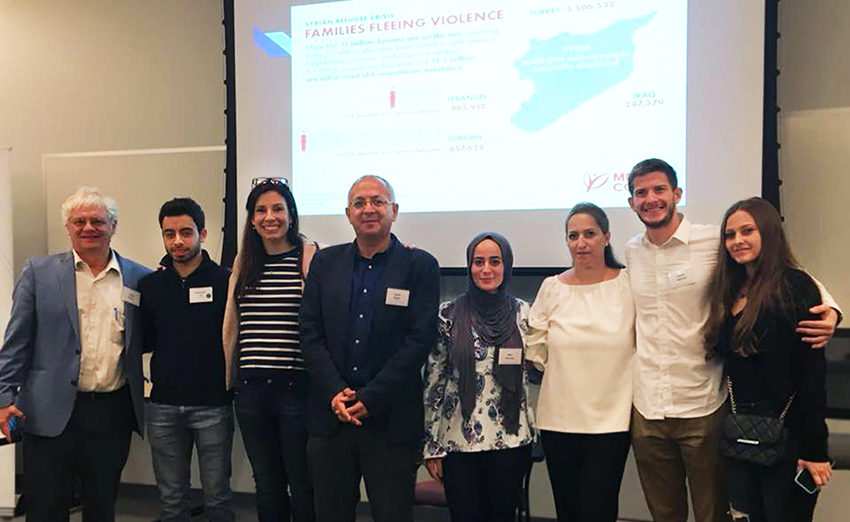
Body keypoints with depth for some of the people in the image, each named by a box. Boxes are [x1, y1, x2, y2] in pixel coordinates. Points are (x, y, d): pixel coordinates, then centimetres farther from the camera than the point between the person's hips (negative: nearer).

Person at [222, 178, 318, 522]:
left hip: (295, 386, -4)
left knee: (301, 487, 6)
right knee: (266, 485, 16)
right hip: (250, 389, 5)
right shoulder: (244, 262, 10)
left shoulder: (310, 256, -4)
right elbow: (231, 326, 16)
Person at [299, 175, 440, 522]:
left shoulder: (420, 266, -1)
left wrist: (369, 399, -11)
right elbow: (310, 334, 5)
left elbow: (419, 341, -8)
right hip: (330, 414, 3)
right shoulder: (325, 263, 9)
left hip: (391, 419, -3)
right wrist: (335, 392, -8)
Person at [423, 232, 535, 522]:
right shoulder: (449, 313, -2)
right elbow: (434, 379, 0)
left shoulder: (522, 312, 1)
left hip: (511, 439, 1)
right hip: (458, 439, -1)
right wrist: (431, 444, -1)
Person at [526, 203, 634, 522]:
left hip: (611, 421, -2)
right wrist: (565, 373, 2)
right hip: (558, 420, 2)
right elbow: (536, 350, 8)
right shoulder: (552, 288, 3)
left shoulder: (628, 284, -2)